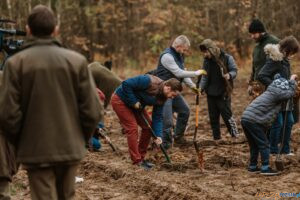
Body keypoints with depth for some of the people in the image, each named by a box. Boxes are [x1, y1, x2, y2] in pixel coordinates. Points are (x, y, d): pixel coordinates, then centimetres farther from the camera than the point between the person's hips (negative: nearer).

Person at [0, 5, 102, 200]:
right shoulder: (77, 61, -2)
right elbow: (92, 110, -4)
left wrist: (20, 143, 7)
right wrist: (82, 139, 12)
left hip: (36, 151, -2)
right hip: (70, 148, 2)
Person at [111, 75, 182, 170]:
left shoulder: (161, 98, -5)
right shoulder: (149, 82, -31)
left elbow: (157, 117, -2)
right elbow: (126, 84, -32)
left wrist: (158, 135, -13)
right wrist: (133, 101, -27)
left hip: (135, 104, 9)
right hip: (120, 100, -9)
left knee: (148, 127, 3)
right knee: (132, 128, -16)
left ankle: (141, 158, 13)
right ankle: (137, 162, -12)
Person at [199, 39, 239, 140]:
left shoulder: (227, 58, -10)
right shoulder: (207, 61, 4)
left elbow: (234, 70, -5)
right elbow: (205, 77, 7)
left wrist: (229, 75, -27)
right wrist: (201, 88, -6)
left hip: (223, 93, -5)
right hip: (211, 93, 5)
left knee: (227, 115, -5)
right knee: (213, 117, 9)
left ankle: (235, 136, 8)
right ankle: (216, 138, 19)